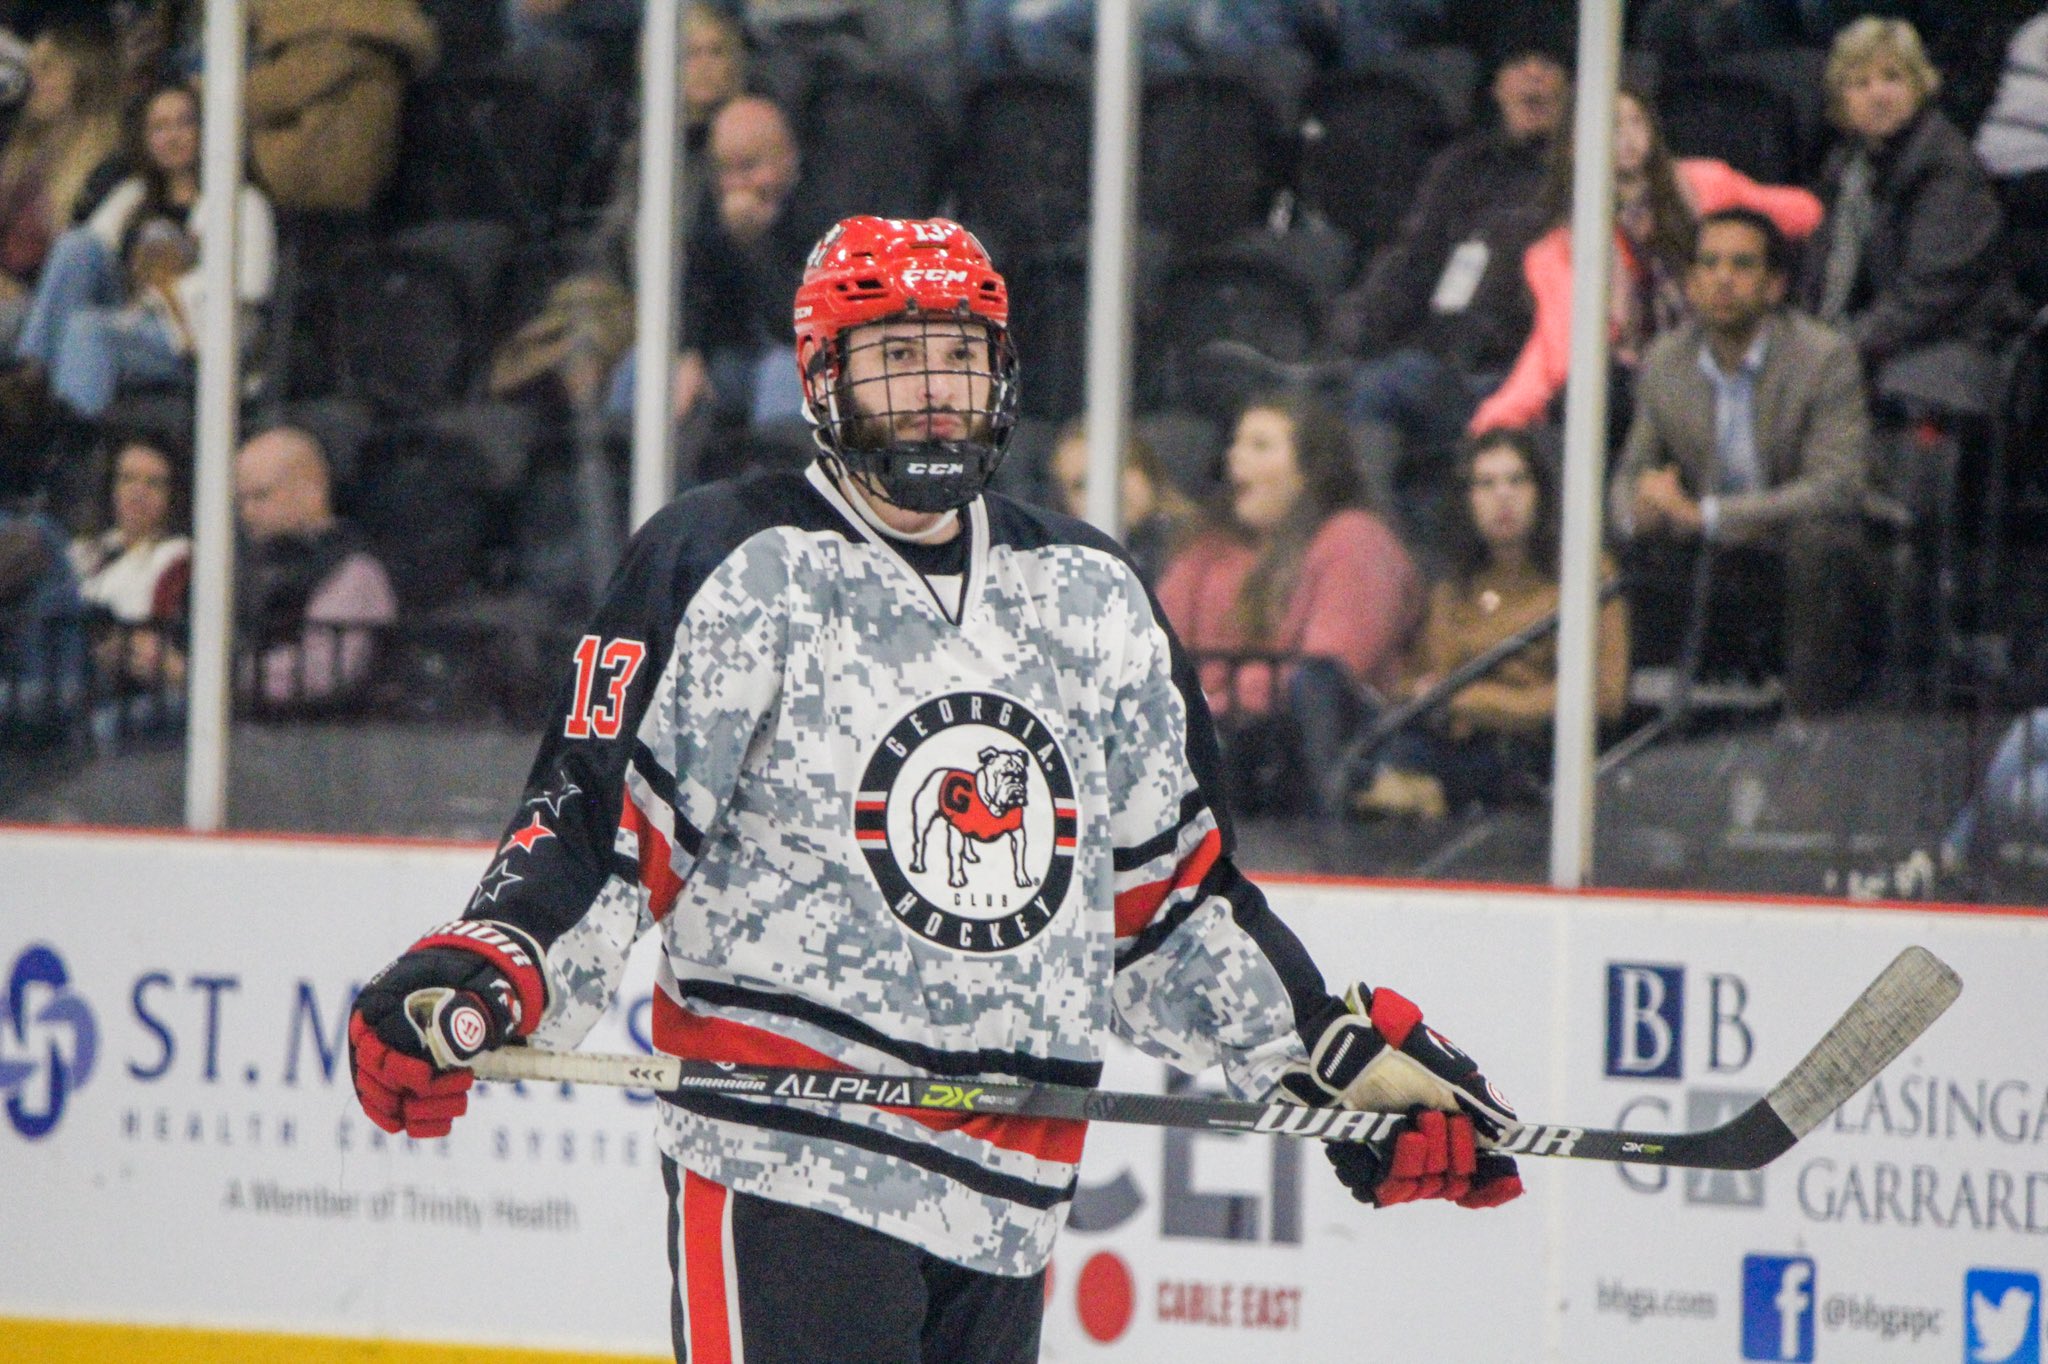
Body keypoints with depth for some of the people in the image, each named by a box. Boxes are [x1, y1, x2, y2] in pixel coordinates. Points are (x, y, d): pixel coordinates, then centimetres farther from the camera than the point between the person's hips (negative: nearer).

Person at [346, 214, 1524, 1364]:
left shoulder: (1095, 597, 16)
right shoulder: (732, 570, -2)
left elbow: (1170, 887, 24)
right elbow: (600, 833, -7)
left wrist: (1350, 1055, 20)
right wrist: (481, 980, -24)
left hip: (1008, 1191, 6)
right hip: (787, 1167, -6)